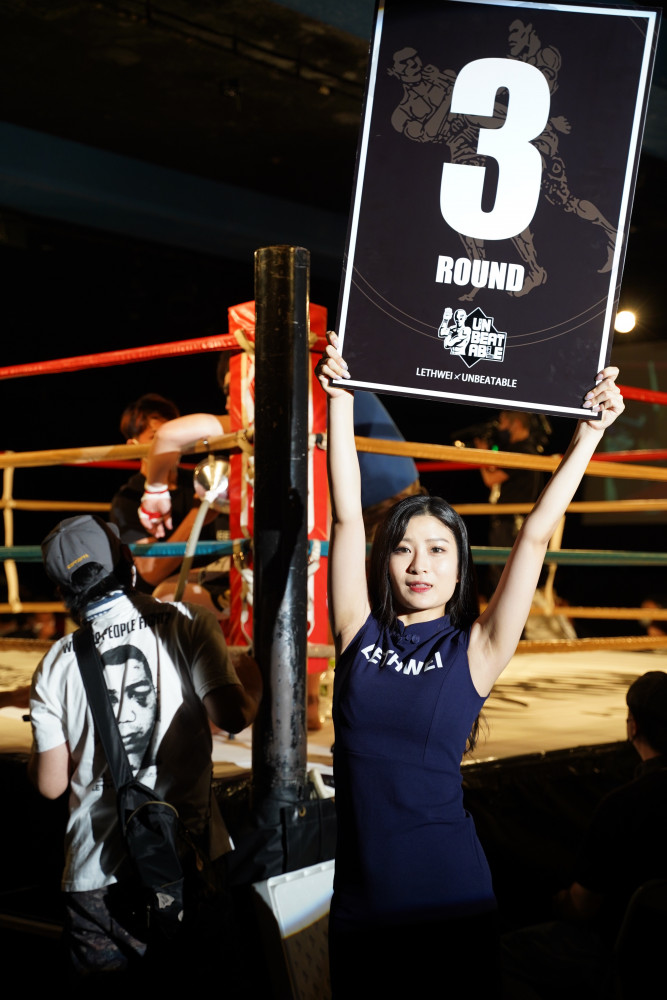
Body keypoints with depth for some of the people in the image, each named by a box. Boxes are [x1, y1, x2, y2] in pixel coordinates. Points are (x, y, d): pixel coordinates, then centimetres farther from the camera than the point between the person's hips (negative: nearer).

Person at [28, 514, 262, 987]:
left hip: (98, 873, 1)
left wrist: (34, 754, 24)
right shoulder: (186, 623, -6)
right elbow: (233, 715, -16)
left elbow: (51, 784, 2)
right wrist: (252, 674, 4)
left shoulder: (57, 663, 0)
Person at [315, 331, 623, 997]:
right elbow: (347, 517, -1)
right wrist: (340, 399, -3)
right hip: (359, 899, 2)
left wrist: (589, 434, -4)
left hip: (451, 898, -1)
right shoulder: (360, 636, 2)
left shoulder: (474, 651, -1)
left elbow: (534, 537, -4)